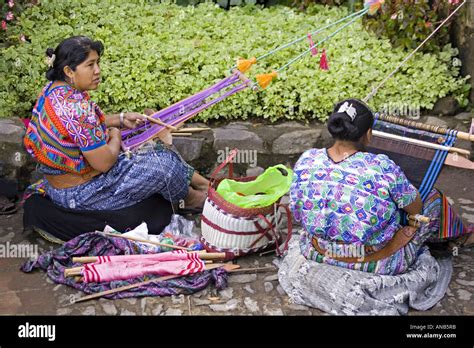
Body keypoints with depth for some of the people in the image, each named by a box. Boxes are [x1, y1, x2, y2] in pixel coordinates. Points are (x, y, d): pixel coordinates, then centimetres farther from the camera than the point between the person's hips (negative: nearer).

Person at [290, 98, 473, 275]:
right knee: (435, 198, 16)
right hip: (377, 264, -3)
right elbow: (416, 208, -10)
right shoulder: (381, 167, -26)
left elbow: (297, 213, -1)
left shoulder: (306, 160, -15)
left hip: (317, 256, 4)